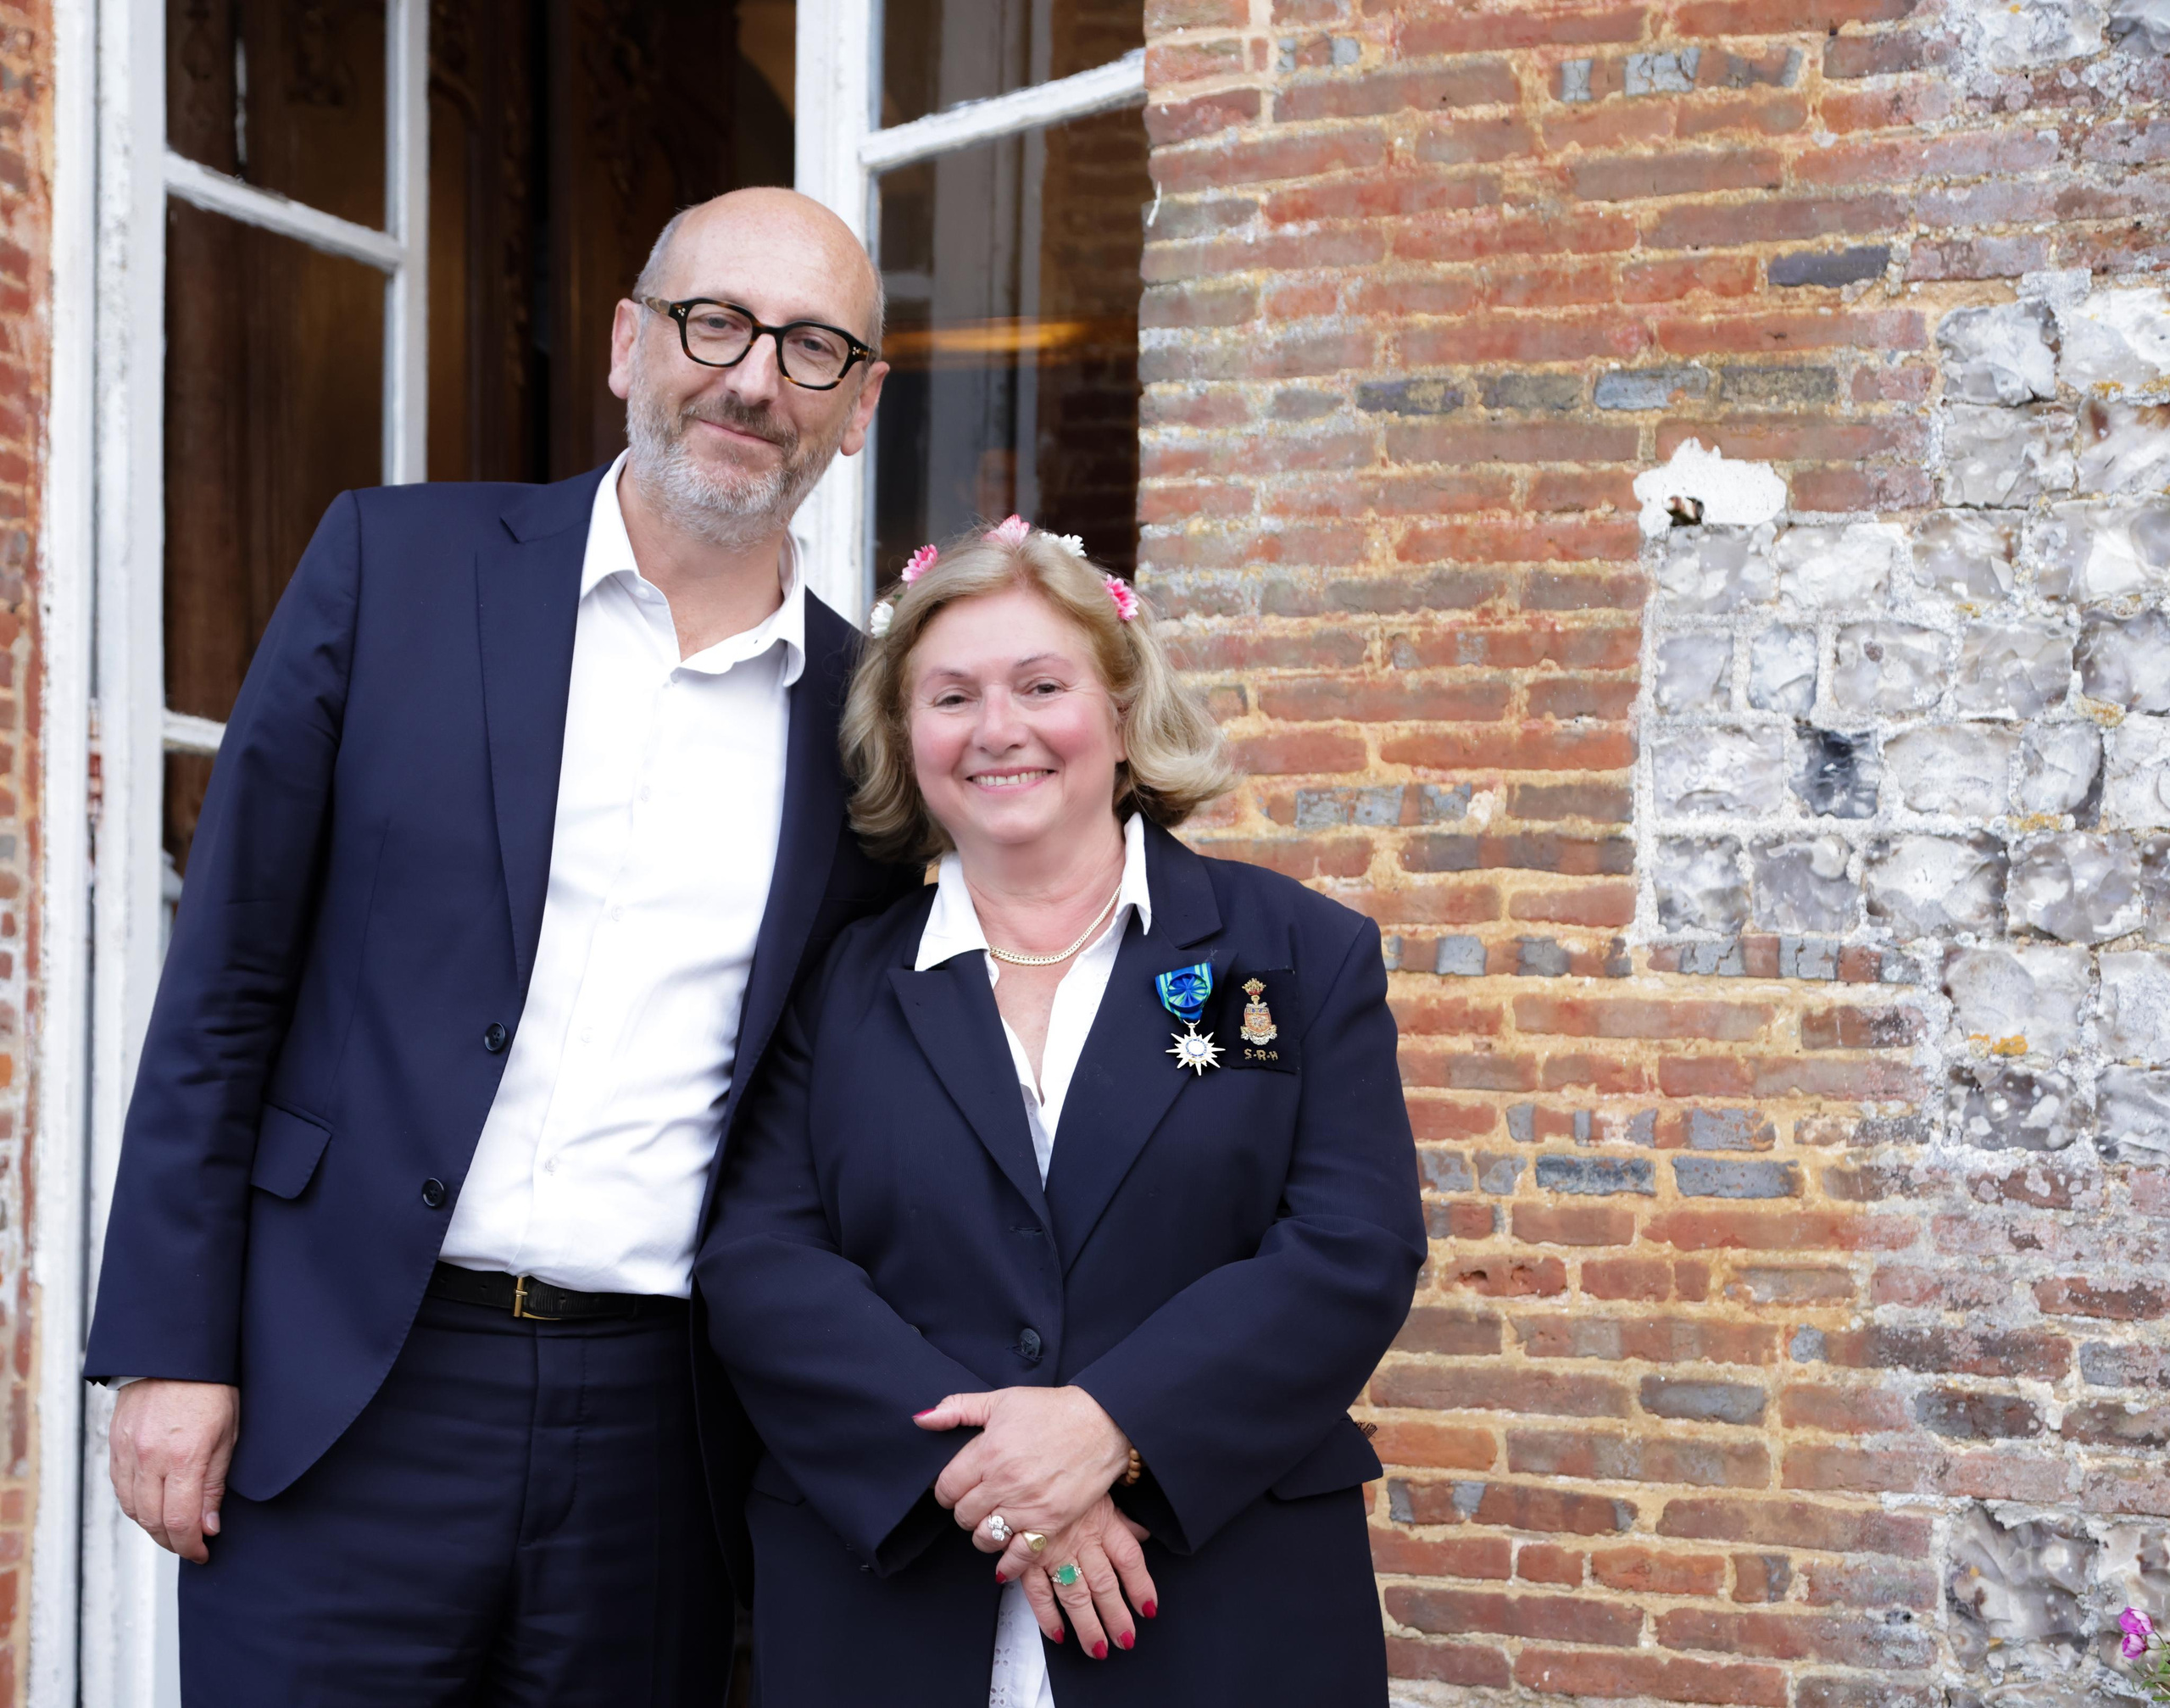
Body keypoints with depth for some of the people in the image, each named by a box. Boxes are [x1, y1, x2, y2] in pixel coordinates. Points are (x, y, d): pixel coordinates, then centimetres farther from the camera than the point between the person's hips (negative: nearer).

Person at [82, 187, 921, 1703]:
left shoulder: (862, 713, 5)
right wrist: (172, 1349, -4)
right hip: (349, 1399, -1)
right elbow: (227, 975, 0)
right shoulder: (398, 562, 1)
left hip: (660, 1425, 2)